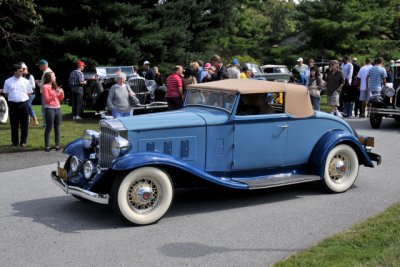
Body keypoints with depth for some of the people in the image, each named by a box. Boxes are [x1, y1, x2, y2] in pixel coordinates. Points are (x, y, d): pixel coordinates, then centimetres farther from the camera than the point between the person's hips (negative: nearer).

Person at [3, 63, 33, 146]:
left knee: (24, 124, 3)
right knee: (14, 124, 6)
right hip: (13, 104, 0)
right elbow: (6, 93, 9)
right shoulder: (8, 81, 2)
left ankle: (23, 141, 12)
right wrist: (13, 98, 4)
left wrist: (22, 97, 5)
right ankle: (15, 141, 17)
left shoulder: (25, 81, 4)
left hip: (24, 103, 0)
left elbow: (29, 93, 11)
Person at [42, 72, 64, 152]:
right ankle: (47, 146, -1)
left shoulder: (55, 86, 17)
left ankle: (57, 145, 9)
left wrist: (61, 93, 0)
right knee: (49, 127, -4)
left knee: (57, 127, 5)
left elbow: (60, 99, 18)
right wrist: (55, 94, -18)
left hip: (58, 108, 6)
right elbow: (47, 99, -11)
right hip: (49, 109, -6)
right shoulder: (45, 87, -4)